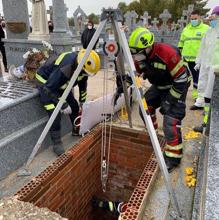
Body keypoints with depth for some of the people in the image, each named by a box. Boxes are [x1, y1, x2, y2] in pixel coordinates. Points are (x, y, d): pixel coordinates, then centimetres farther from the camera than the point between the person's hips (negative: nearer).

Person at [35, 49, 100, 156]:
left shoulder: (82, 64, -15)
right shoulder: (64, 68, -40)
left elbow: (83, 82, 4)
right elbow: (49, 89, -32)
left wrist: (82, 101, 11)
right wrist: (63, 105, -29)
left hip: (60, 83, 8)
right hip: (45, 82, -7)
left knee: (74, 106, 8)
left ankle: (77, 130, 31)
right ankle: (57, 144, -3)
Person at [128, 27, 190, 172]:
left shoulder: (168, 53, -34)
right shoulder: (140, 57, -12)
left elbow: (181, 80, -28)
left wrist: (169, 101, -23)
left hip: (177, 86, -7)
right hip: (159, 86, 8)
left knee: (171, 119, -18)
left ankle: (174, 156, -5)